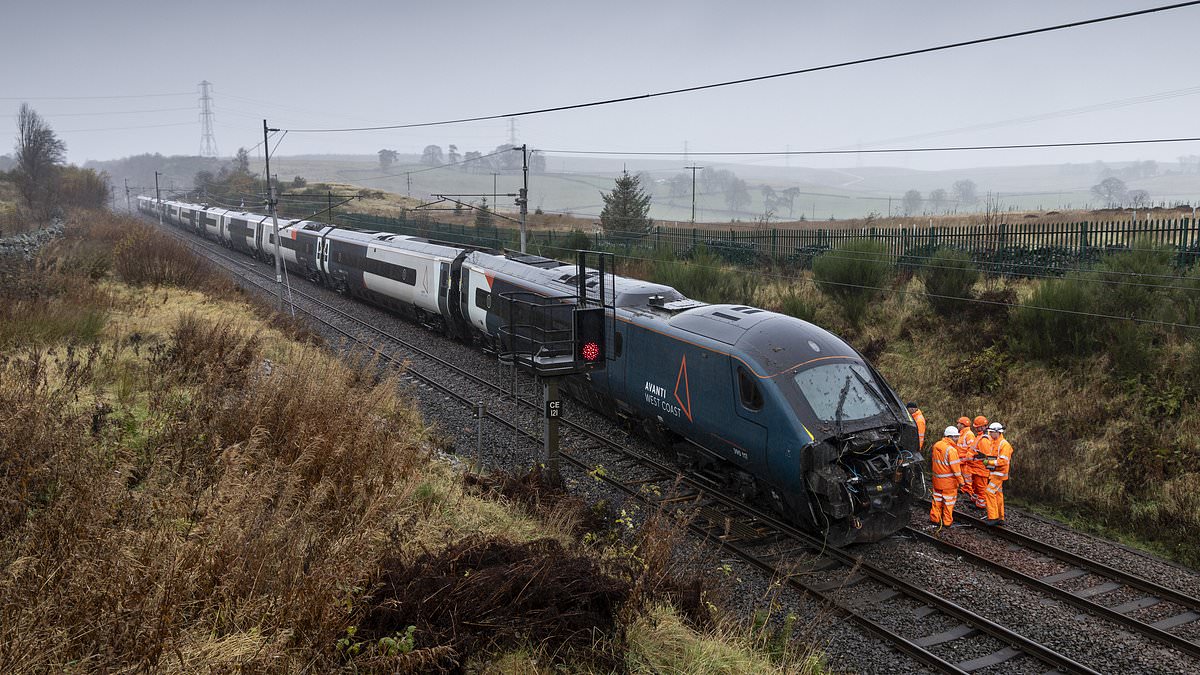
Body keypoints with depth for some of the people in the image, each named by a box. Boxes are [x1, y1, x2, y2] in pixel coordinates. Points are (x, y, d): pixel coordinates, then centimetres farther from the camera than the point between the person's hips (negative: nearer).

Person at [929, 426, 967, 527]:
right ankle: (947, 522, 14)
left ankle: (934, 518, 26)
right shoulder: (951, 450, -23)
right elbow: (955, 467, -21)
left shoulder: (936, 445, 1)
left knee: (937, 498, 19)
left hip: (937, 478, 7)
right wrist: (961, 481, -14)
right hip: (949, 481, -7)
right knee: (949, 500, 7)